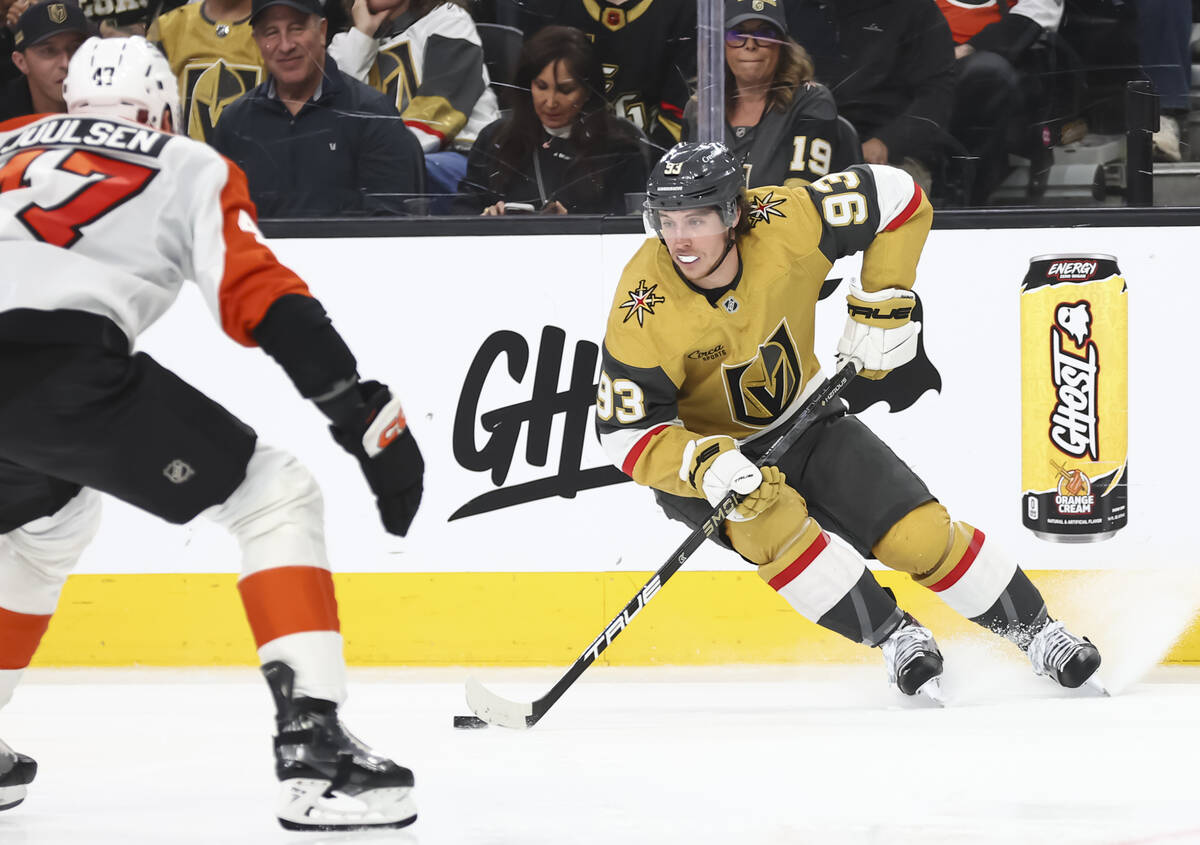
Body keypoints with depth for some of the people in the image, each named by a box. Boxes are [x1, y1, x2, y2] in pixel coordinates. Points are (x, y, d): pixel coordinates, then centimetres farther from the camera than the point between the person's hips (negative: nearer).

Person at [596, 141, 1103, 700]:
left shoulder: (784, 225, -24)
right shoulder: (645, 308, -28)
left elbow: (896, 196, -10)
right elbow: (627, 431, -24)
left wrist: (882, 305, -13)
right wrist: (708, 467, -39)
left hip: (803, 421, 2)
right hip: (704, 445, -2)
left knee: (920, 535, -6)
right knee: (772, 522, -32)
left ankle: (1034, 631, 14)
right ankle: (895, 637, -16)